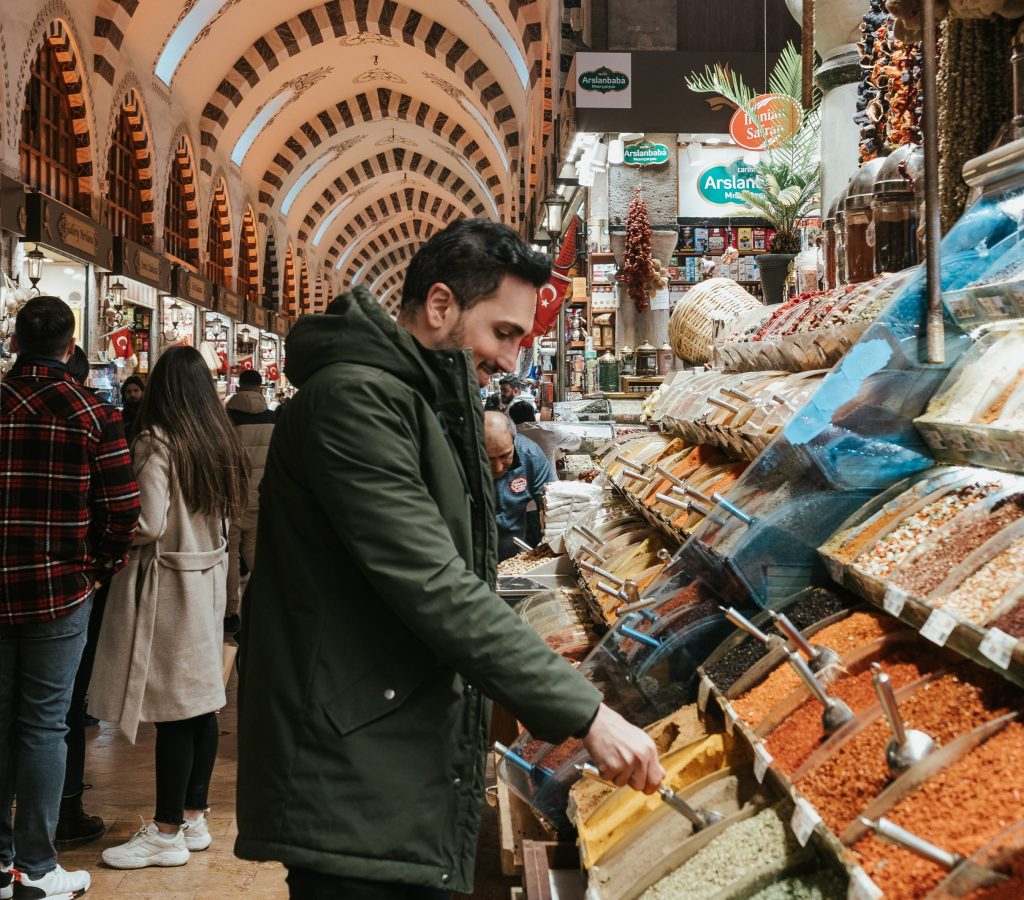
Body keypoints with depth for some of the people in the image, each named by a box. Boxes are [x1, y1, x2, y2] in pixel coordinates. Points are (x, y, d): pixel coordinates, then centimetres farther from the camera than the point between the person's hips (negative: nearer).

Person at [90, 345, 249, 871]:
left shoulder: (157, 443, -16)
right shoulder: (219, 441, 6)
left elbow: (149, 525, -21)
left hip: (167, 581, -7)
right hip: (208, 575, 8)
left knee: (173, 711, -1)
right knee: (201, 701, 12)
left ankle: (167, 833, 9)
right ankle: (193, 818, 22)